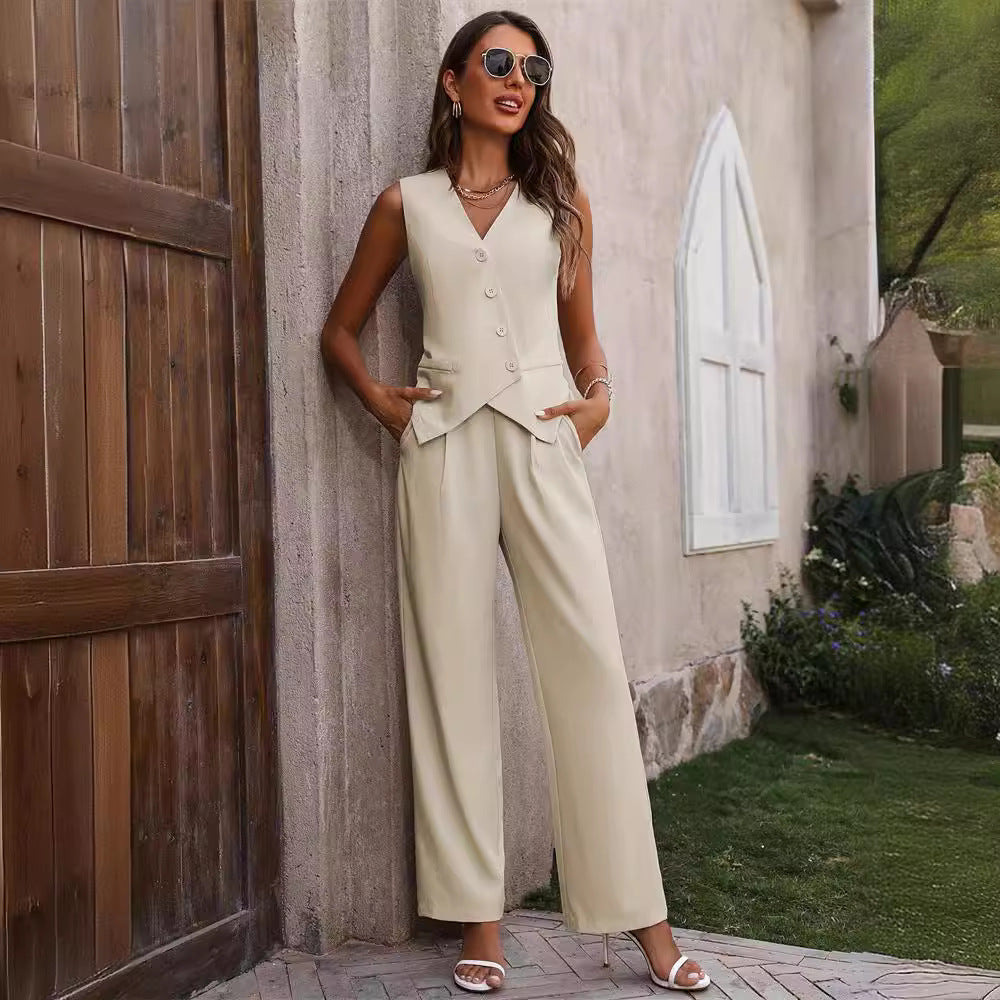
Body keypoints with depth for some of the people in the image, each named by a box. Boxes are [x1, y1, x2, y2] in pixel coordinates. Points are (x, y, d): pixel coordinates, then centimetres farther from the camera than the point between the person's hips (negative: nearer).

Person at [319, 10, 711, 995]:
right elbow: (340, 329, 18)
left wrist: (599, 395, 1)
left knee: (589, 661, -6)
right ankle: (478, 918, 7)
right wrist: (380, 398, 2)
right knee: (454, 666, -1)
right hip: (443, 443, 0)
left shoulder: (561, 202, 15)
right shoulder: (407, 203, 11)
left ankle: (641, 913, 1)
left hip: (542, 437, 1)